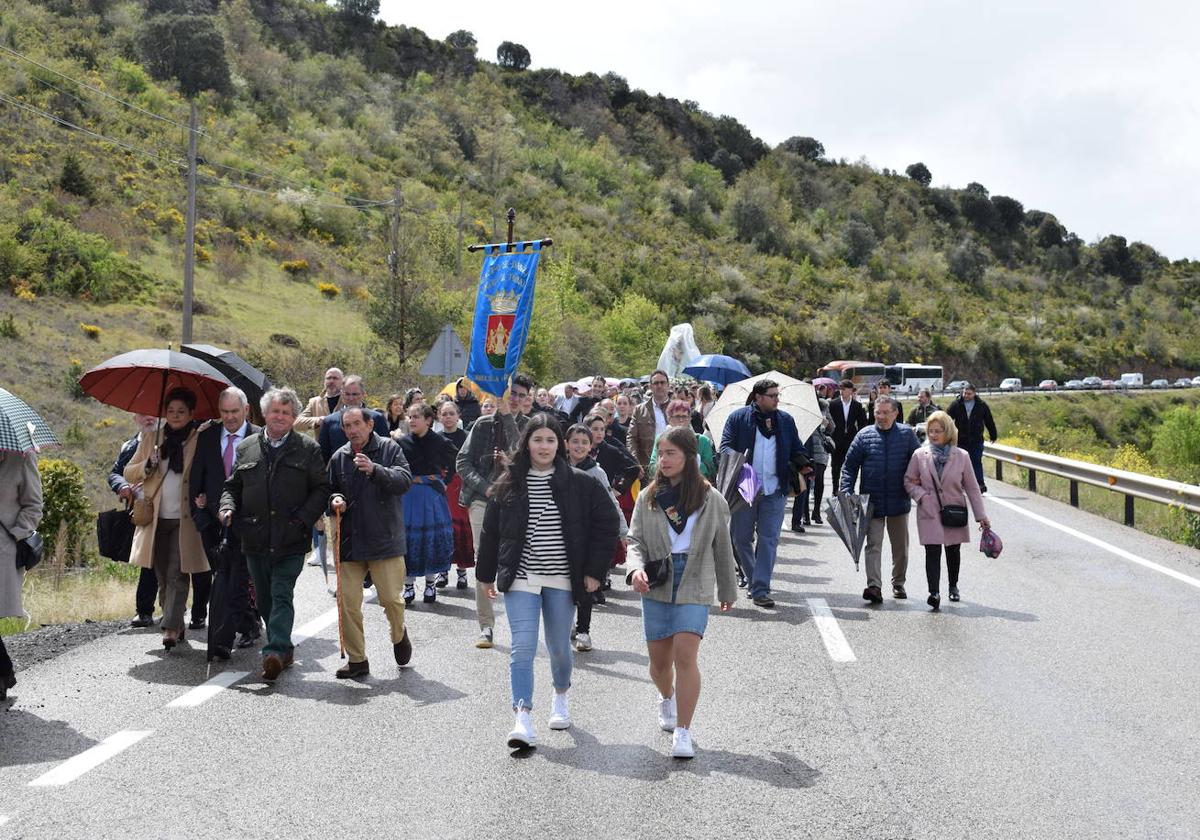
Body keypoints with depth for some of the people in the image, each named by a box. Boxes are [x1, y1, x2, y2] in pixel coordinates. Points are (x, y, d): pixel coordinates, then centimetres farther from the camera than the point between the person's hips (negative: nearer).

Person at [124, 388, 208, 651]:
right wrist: (148, 465, -7)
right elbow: (129, 473, 13)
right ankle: (176, 624, 21)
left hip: (185, 519, -4)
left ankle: (171, 628, -15)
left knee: (177, 574, -11)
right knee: (162, 576, 10)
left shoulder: (200, 441, 2)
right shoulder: (151, 439, 12)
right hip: (156, 518, 4)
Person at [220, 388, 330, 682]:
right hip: (255, 539, 4)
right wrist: (227, 507, -2)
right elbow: (232, 486, 18)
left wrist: (302, 519, -10)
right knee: (265, 599, 11)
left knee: (281, 595, -12)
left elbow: (321, 489, 1)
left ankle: (275, 651, -18)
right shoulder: (246, 448, 12)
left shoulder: (307, 448, 2)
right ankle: (284, 649, 23)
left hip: (290, 539, -4)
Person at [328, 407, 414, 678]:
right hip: (349, 541, 3)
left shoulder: (390, 449, -1)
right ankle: (357, 659, 13)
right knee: (347, 602, 0)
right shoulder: (339, 457, 9)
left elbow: (404, 480, -15)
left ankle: (399, 635, 32)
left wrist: (374, 470, -29)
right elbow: (330, 490, 21)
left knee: (391, 598, -1)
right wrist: (335, 500, -2)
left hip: (385, 540, -3)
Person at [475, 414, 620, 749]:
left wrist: (594, 570, -1)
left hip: (562, 579, 0)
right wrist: (485, 574, 11)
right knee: (523, 647, -11)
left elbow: (606, 522, 2)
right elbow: (490, 530, 9)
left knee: (559, 646, 12)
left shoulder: (579, 483, -2)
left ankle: (561, 696, 40)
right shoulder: (509, 484, 2)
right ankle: (523, 718, -14)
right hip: (520, 578, 0)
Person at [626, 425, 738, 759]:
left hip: (695, 587, -2)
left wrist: (728, 591, 17)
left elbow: (722, 547, 10)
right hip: (657, 586, 2)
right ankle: (666, 698, 45)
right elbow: (635, 539, 4)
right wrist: (636, 568, -17)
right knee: (659, 660, 11)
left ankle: (683, 732, -11)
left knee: (686, 655, -16)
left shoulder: (711, 499, 1)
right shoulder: (648, 497, 4)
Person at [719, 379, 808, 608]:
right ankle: (752, 579, 28)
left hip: (775, 491, 1)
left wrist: (803, 463, -6)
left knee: (769, 539, -5)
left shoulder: (786, 420, 11)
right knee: (742, 538, 7)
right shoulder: (738, 418, 3)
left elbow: (796, 450, 15)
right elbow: (726, 446, 0)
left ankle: (760, 589, -5)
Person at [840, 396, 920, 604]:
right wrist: (846, 491, -7)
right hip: (872, 502, -1)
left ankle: (898, 584, 29)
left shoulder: (907, 434, 1)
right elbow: (850, 465, 3)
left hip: (899, 501, 1)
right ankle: (874, 586, -14)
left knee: (900, 545, 13)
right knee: (873, 545, -8)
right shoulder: (864, 436, 0)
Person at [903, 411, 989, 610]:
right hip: (929, 513, -1)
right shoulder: (920, 456, -1)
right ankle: (934, 593, -17)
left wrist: (981, 515, 0)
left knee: (953, 551, 15)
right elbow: (908, 481, 8)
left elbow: (972, 488, 2)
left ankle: (953, 586, 37)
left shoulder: (961, 456, -1)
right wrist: (921, 495, -11)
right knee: (932, 552, -12)